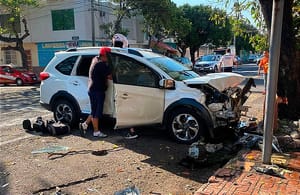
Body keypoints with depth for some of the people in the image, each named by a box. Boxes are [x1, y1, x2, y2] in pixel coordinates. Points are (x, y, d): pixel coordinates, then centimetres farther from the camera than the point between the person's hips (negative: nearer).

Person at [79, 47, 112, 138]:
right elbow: (109, 76, -19)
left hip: (92, 89, 9)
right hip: (98, 90, -9)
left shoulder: (95, 60, 11)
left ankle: (85, 124, 22)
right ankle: (96, 131, 8)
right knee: (97, 112, 0)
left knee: (95, 111, 19)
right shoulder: (102, 65, -17)